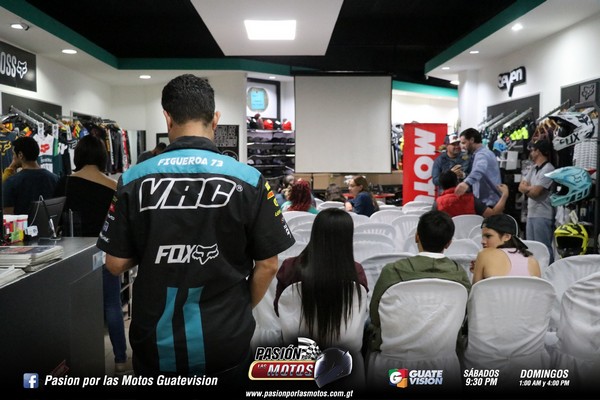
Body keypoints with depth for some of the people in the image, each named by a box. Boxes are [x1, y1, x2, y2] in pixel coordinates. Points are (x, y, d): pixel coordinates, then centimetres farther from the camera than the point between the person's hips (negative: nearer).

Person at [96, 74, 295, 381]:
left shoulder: (134, 179, -10)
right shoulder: (248, 179, -12)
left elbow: (116, 263, -3)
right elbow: (267, 265, -6)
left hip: (156, 342, 1)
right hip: (226, 340, 0)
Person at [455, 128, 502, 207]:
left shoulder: (482, 154, -19)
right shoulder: (483, 152, 17)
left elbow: (479, 170, -42)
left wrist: (466, 183, -61)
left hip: (488, 202, -11)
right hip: (487, 201, 11)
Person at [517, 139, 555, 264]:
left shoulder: (548, 169, -12)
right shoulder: (533, 169, 15)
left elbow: (534, 192, -17)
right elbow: (521, 187, 10)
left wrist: (527, 188, 2)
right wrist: (531, 188, -8)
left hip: (543, 215, -9)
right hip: (531, 213, 9)